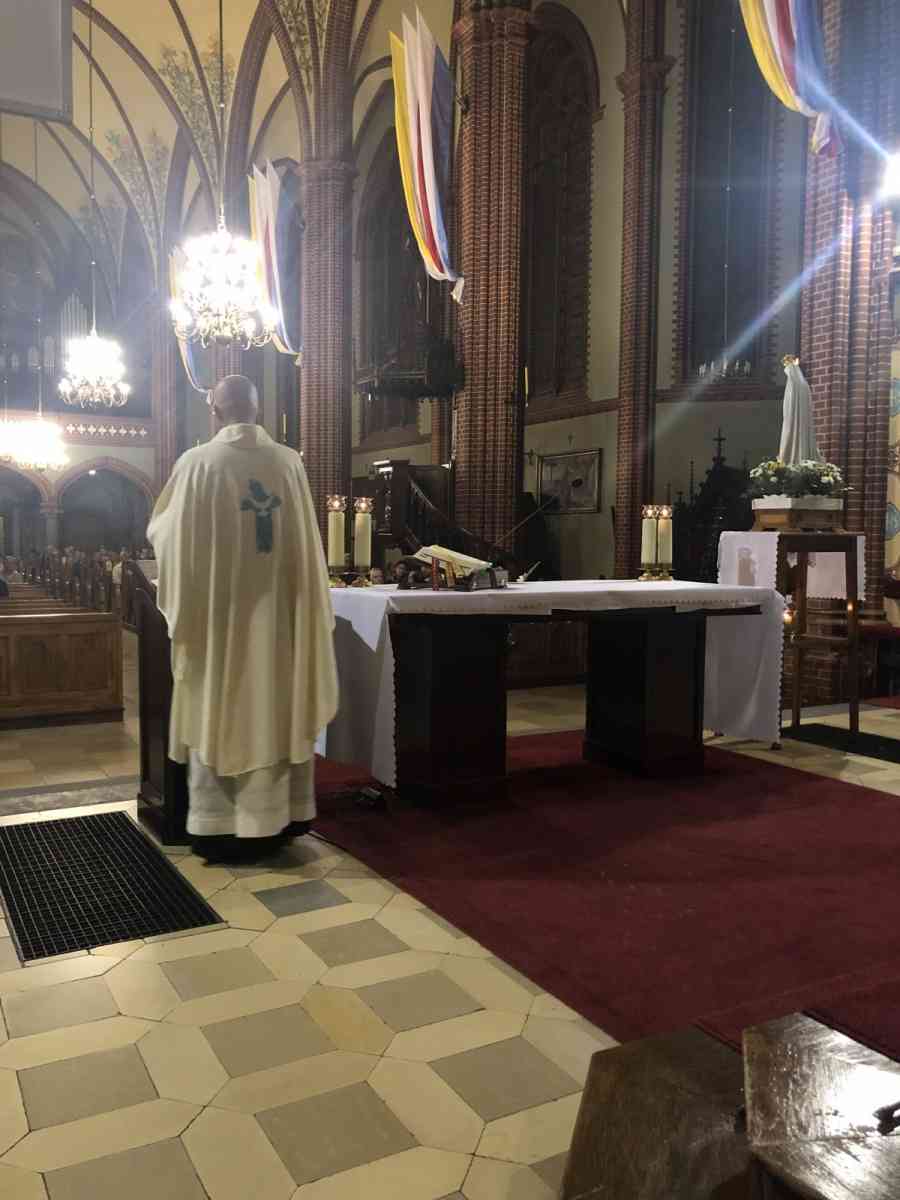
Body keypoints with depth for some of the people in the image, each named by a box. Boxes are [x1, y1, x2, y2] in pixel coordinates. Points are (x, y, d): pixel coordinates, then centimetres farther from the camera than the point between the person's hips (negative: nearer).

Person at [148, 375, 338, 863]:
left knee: (218, 716, 6)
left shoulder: (197, 462, -9)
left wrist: (177, 525, 26)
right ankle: (278, 818, 22)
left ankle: (218, 827, 13)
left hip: (218, 614, -3)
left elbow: (162, 533, 3)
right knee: (277, 710, 13)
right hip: (279, 613, 3)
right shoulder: (290, 462, 1)